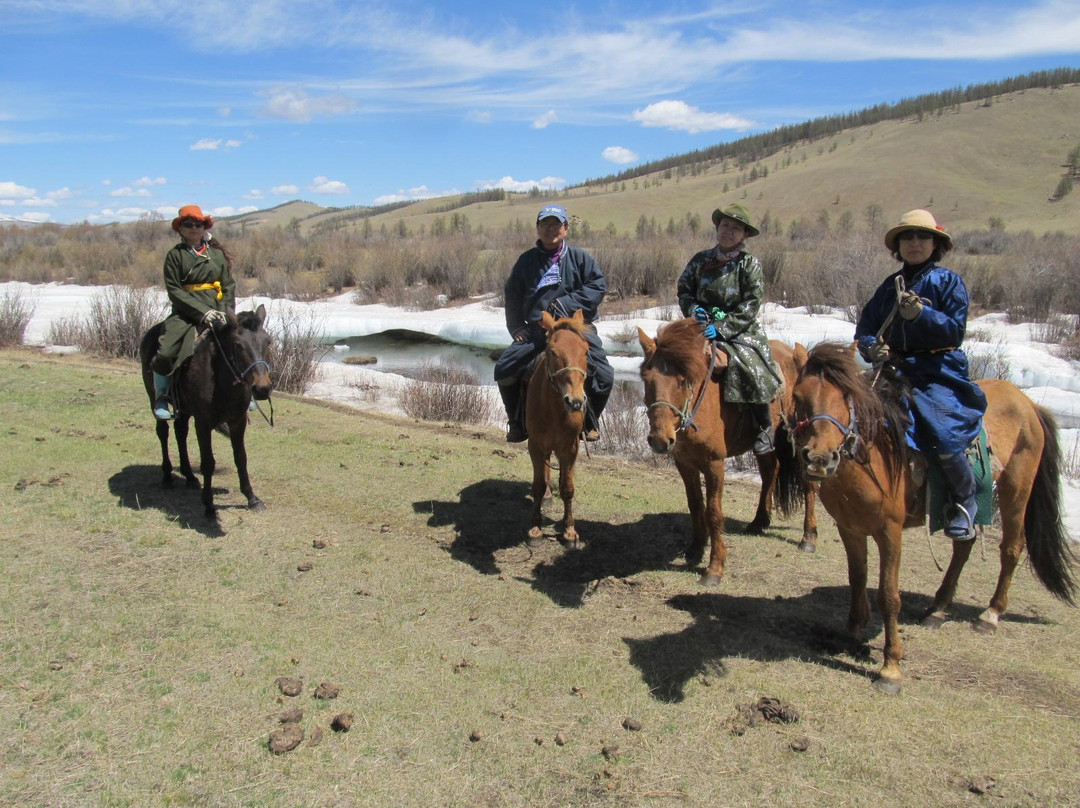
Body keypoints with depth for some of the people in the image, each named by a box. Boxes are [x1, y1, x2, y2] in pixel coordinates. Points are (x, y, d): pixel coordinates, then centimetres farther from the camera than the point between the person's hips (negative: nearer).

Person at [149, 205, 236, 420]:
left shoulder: (218, 253, 13)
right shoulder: (175, 255, 4)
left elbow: (229, 286, 11)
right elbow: (174, 290, -4)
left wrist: (224, 313, -6)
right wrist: (202, 312, -15)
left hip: (215, 311, 2)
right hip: (185, 313, -2)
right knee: (164, 352, -21)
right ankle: (161, 398, 1)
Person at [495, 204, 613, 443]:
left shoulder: (579, 257, 5)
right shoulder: (527, 260, 11)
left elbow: (598, 286, -3)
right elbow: (511, 295, 17)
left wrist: (567, 304, -14)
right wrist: (516, 327, 5)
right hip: (535, 331, 2)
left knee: (603, 376, -19)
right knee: (504, 369, -11)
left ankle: (591, 421, 9)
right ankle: (517, 423, 9)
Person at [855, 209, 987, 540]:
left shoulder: (948, 281, 2)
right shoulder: (890, 285, 15)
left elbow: (955, 331, -7)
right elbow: (865, 326, 13)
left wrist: (920, 313, -23)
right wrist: (870, 346, -9)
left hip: (939, 373, -5)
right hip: (894, 370, 5)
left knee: (942, 434, -26)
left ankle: (964, 501, 0)